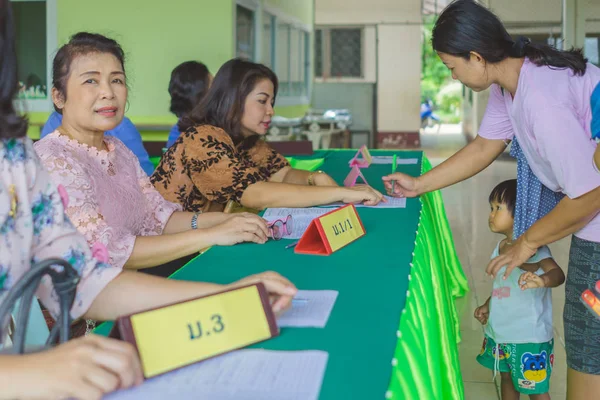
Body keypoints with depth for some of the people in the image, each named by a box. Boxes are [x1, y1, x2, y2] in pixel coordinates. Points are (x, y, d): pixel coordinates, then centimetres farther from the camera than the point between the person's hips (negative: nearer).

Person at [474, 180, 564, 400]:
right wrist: (487, 306, 14)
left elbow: (557, 273, -38)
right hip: (500, 332, 9)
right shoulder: (500, 247, 6)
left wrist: (541, 280, -59)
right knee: (507, 377, 23)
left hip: (529, 336, -8)